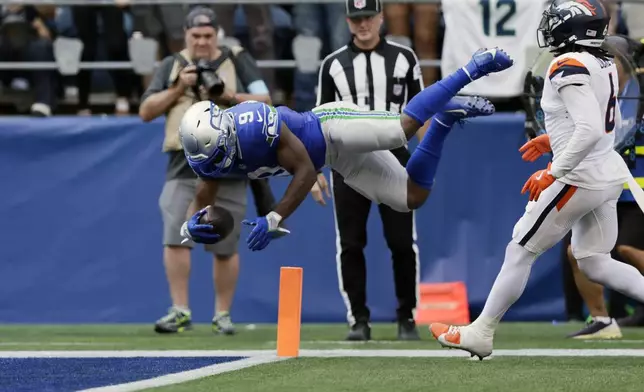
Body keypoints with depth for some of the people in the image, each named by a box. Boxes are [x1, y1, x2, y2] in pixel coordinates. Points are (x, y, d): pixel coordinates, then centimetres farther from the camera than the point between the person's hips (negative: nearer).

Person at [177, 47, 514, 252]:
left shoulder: (255, 126, -34)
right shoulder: (208, 151, -11)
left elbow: (306, 171, -31)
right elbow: (201, 200, -3)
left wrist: (273, 220, -36)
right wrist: (192, 225, -28)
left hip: (334, 128, -7)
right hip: (339, 161, 7)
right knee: (411, 198, 3)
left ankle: (472, 69, -6)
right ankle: (446, 117, 22)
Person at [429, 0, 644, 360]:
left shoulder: (570, 66, -18)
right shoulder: (605, 65, 8)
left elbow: (591, 130, -28)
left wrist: (553, 173, -21)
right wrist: (553, 141, 24)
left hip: (580, 178, -9)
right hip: (610, 175, 9)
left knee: (520, 252, 4)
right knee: (594, 264, 15)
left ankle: (480, 334, 14)